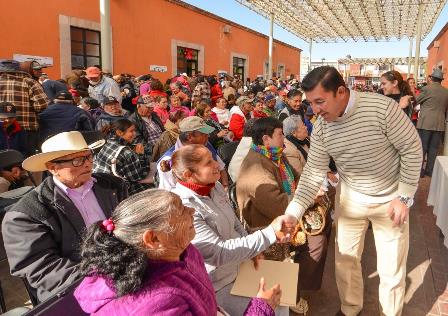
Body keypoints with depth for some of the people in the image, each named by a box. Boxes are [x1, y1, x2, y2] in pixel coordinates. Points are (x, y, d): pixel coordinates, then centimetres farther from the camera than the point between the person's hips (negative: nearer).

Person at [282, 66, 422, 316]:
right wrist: (293, 213, -22)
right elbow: (313, 174, -11)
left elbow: (412, 148, -15)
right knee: (345, 258, 14)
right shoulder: (320, 129, -13)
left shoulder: (382, 107, -26)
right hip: (351, 198, 3)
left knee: (392, 267, 8)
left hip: (390, 199, -3)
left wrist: (405, 197, -14)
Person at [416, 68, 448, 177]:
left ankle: (419, 170, 6)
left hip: (425, 123, -4)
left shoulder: (427, 88, -8)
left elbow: (416, 101, 2)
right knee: (434, 148, 10)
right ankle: (430, 170, 15)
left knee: (422, 147, 3)